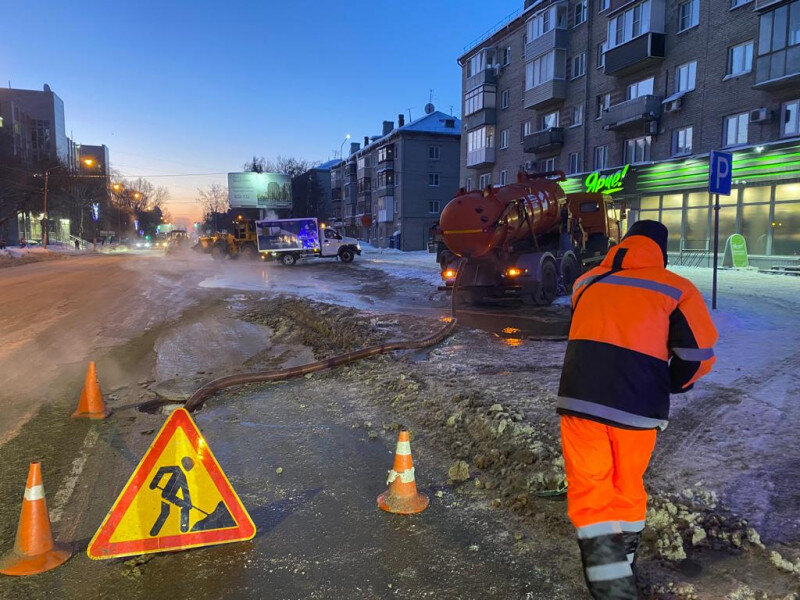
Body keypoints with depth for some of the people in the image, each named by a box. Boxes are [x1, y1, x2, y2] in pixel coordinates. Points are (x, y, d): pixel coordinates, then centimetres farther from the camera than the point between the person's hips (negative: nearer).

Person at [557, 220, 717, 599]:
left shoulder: (586, 283, 13)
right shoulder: (677, 290, 2)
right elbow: (699, 355, 0)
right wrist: (671, 384, 19)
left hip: (580, 398, 1)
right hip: (638, 407, 0)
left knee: (590, 488, 7)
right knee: (627, 486, 20)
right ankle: (623, 564, 36)